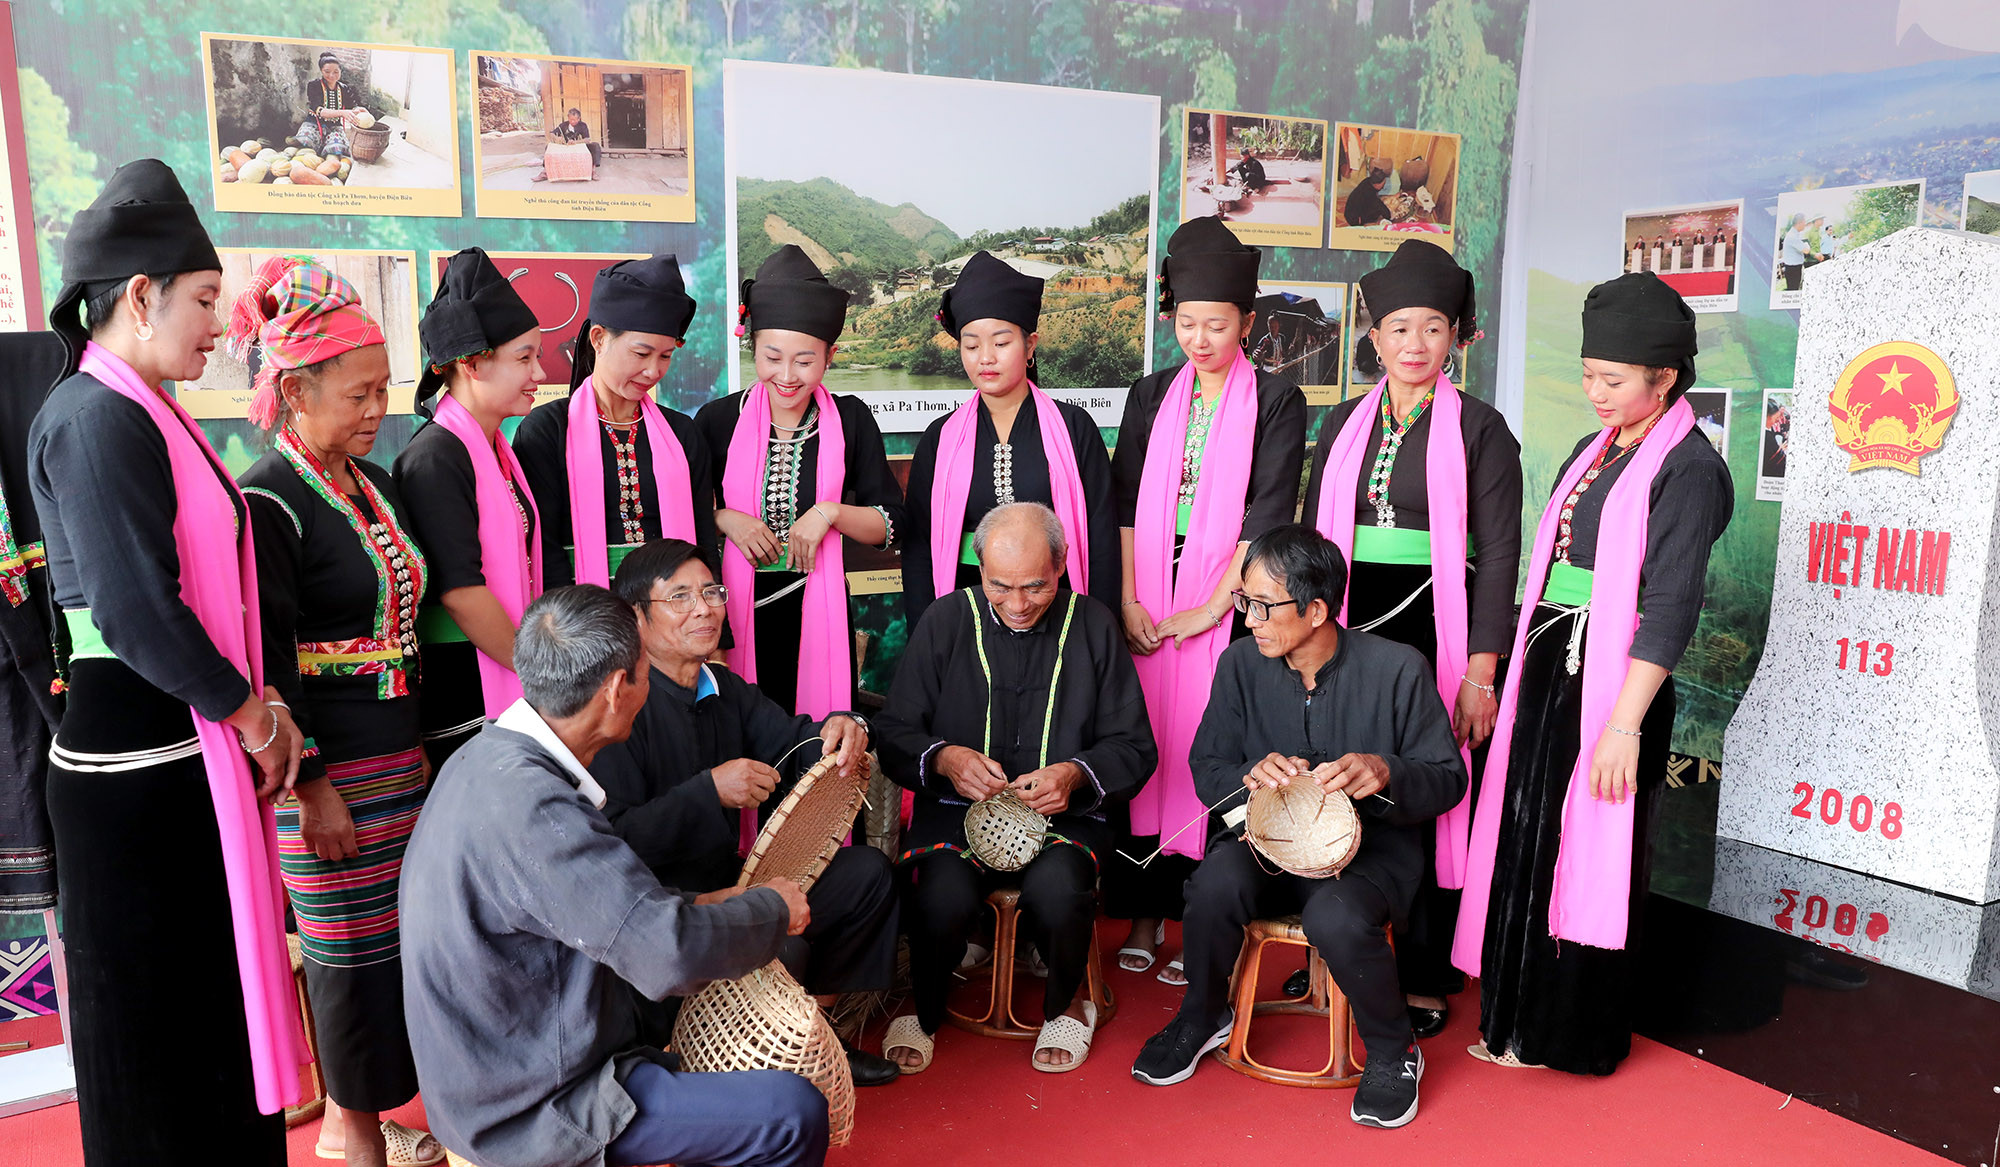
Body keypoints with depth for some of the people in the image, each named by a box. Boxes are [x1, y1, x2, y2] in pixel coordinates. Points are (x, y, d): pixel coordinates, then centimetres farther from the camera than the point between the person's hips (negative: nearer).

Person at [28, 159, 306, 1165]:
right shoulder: (96, 421, -17)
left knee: (216, 993, 19)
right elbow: (137, 612, -23)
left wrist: (260, 702, 3)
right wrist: (250, 713, -10)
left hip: (191, 755, 9)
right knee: (158, 1021, 6)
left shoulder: (147, 414, 11)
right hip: (137, 768, -9)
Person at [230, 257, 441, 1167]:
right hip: (329, 768, -7)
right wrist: (310, 786, -16)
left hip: (400, 755, 8)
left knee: (389, 934, 13)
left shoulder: (373, 485, 11)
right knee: (349, 945, 4)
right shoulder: (268, 503, -13)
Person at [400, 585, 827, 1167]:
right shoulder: (529, 804, -31)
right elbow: (672, 955, -32)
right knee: (795, 1114, -12)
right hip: (533, 1109, -10)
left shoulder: (492, 755, 1)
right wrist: (773, 908, -15)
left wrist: (695, 907, 5)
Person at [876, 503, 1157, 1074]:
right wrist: (944, 758, -18)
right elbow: (895, 735, 3)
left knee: (1058, 892, -31)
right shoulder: (946, 621, 3)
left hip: (1062, 814, 0)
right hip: (957, 810, 1)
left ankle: (1066, 1004, 5)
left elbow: (1134, 747, 4)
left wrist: (1077, 774, -16)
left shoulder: (1093, 625, 4)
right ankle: (924, 1008, 7)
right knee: (942, 898, -29)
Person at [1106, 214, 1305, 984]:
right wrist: (1129, 600, -5)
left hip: (1228, 597, -3)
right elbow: (1124, 502, 6)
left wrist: (1210, 606, -12)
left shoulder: (1276, 402, 1)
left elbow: (1268, 513, -6)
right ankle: (1143, 912, 14)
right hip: (1149, 595, 3)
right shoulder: (1151, 397, 11)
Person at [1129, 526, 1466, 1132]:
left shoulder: (1398, 668, -9)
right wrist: (1251, 777, -21)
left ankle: (1393, 1052, -1)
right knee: (1215, 884, -30)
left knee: (1338, 919, -35)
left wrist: (1385, 774, -26)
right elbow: (1207, 768, 3)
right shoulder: (1241, 663, -1)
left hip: (1370, 848, -2)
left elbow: (1448, 778, -4)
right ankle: (1203, 1017, 3)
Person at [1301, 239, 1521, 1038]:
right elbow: (1314, 535, 14)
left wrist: (1481, 672, -11)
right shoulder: (1346, 422, 11)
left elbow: (1499, 554, -5)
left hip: (1435, 630, -3)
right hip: (1350, 624, 4)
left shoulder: (1478, 428, 0)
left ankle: (1425, 979, 15)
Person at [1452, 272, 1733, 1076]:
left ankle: (1575, 1033, 21)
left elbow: (1670, 608, -16)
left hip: (1611, 679, -7)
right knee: (1527, 842, 12)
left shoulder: (1688, 467, -10)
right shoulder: (1593, 452, 13)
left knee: (1588, 854, 4)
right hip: (1547, 668, 7)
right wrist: (1513, 670, 15)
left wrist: (1626, 723, -20)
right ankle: (1522, 1015, 27)